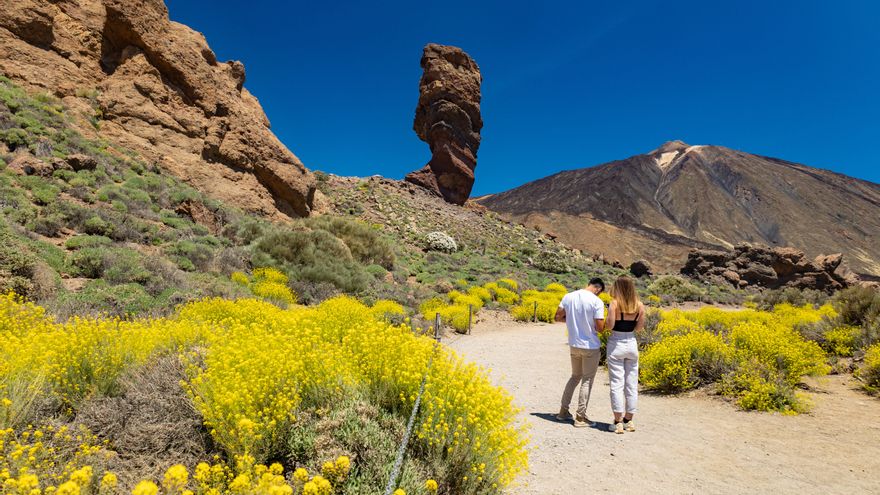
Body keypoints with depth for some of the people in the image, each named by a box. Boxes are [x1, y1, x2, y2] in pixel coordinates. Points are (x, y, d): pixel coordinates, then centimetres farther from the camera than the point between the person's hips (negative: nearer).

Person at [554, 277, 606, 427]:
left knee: (575, 376, 22)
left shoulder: (568, 297, -1)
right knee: (587, 381, 7)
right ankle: (580, 418, 12)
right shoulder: (597, 302, -16)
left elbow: (558, 317, 5)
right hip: (591, 347, -5)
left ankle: (563, 411, 25)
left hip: (574, 345, 5)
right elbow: (600, 328, -17)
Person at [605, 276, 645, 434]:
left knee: (617, 384, 0)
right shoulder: (639, 305, 1)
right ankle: (629, 420, 19)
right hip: (632, 344, 4)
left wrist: (610, 313, 1)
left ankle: (618, 422, 0)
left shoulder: (615, 303, -12)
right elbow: (639, 328, 5)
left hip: (616, 343, -4)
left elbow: (610, 326, -16)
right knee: (631, 384, 12)